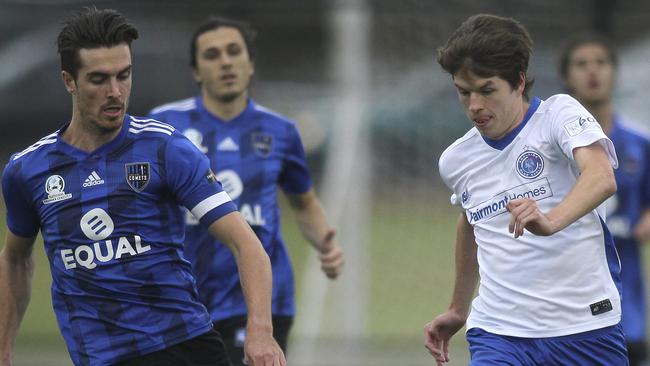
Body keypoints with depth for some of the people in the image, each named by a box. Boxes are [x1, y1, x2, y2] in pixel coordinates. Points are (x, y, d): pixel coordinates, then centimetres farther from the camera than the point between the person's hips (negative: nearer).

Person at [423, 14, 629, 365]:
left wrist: (551, 221, -45)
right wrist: (458, 310, 37)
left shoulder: (558, 113, -7)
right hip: (498, 335, 3)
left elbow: (602, 178, -26)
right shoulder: (455, 161, 9)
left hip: (586, 328, -3)